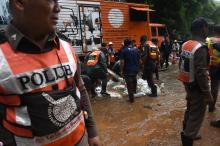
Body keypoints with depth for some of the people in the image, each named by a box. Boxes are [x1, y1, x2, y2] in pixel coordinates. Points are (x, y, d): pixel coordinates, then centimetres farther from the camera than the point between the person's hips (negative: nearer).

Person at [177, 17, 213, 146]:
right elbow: (201, 73, -26)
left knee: (190, 109, 25)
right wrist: (208, 94, -19)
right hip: (197, 86, -9)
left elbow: (182, 64, 11)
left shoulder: (185, 45, 3)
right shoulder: (200, 48, -23)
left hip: (188, 84, 9)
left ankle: (187, 133, 43)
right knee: (197, 115, 5)